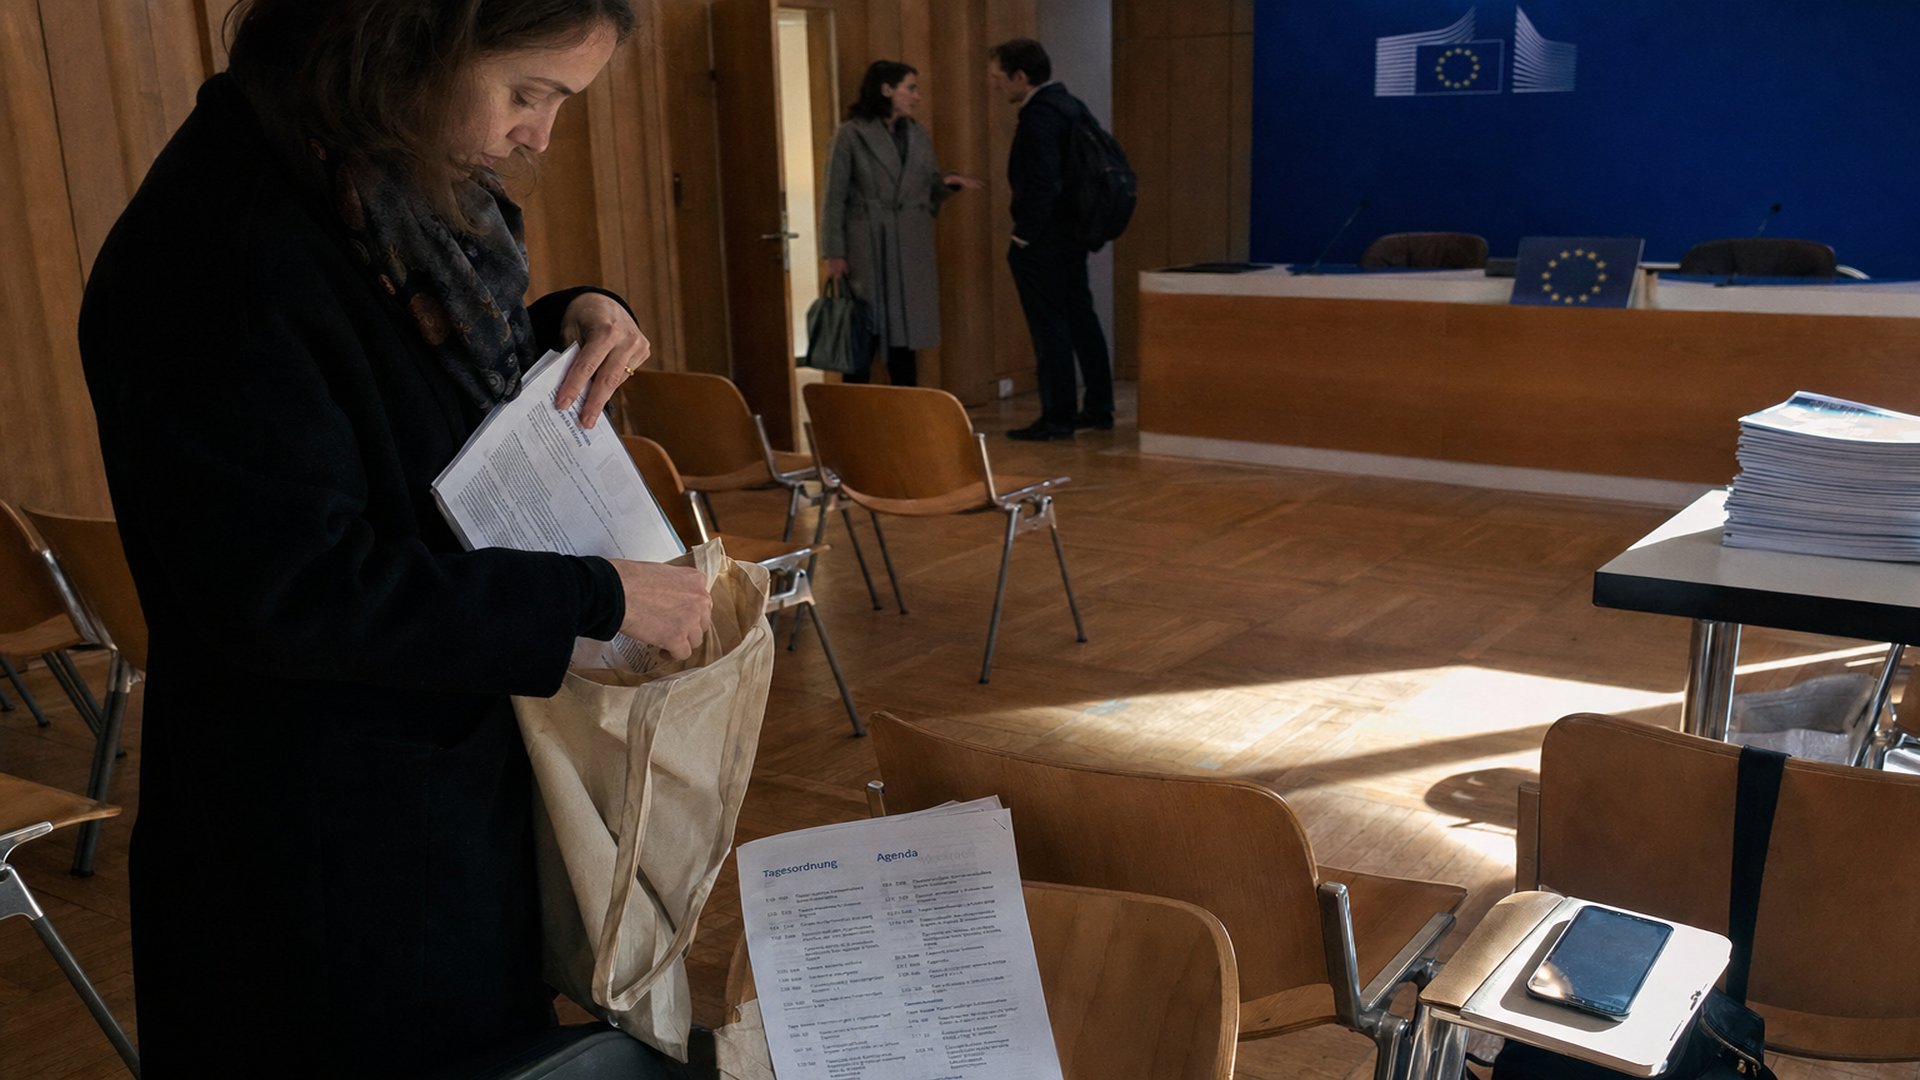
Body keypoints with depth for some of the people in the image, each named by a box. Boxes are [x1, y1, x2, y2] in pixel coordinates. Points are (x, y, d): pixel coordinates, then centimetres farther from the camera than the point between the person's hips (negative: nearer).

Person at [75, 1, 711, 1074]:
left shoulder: (397, 188, 1)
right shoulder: (220, 250, -26)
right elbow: (289, 592, -28)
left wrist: (573, 321, -4)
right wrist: (598, 596, -24)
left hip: (456, 766, 9)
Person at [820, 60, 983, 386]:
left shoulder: (918, 135, 13)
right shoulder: (851, 135, -3)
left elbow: (929, 187, 19)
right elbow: (834, 198, -5)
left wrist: (949, 182, -4)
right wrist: (833, 253, -11)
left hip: (912, 252, 5)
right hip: (867, 251, -5)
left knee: (904, 339, 8)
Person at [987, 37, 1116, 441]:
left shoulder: (1039, 115, -18)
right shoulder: (1069, 104, 11)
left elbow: (1042, 183, -24)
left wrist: (1022, 237, -17)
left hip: (1043, 242, -10)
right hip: (1072, 235, 10)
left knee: (1049, 327, -3)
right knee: (1080, 317, 15)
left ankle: (1057, 418, 3)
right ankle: (1099, 407, 23)